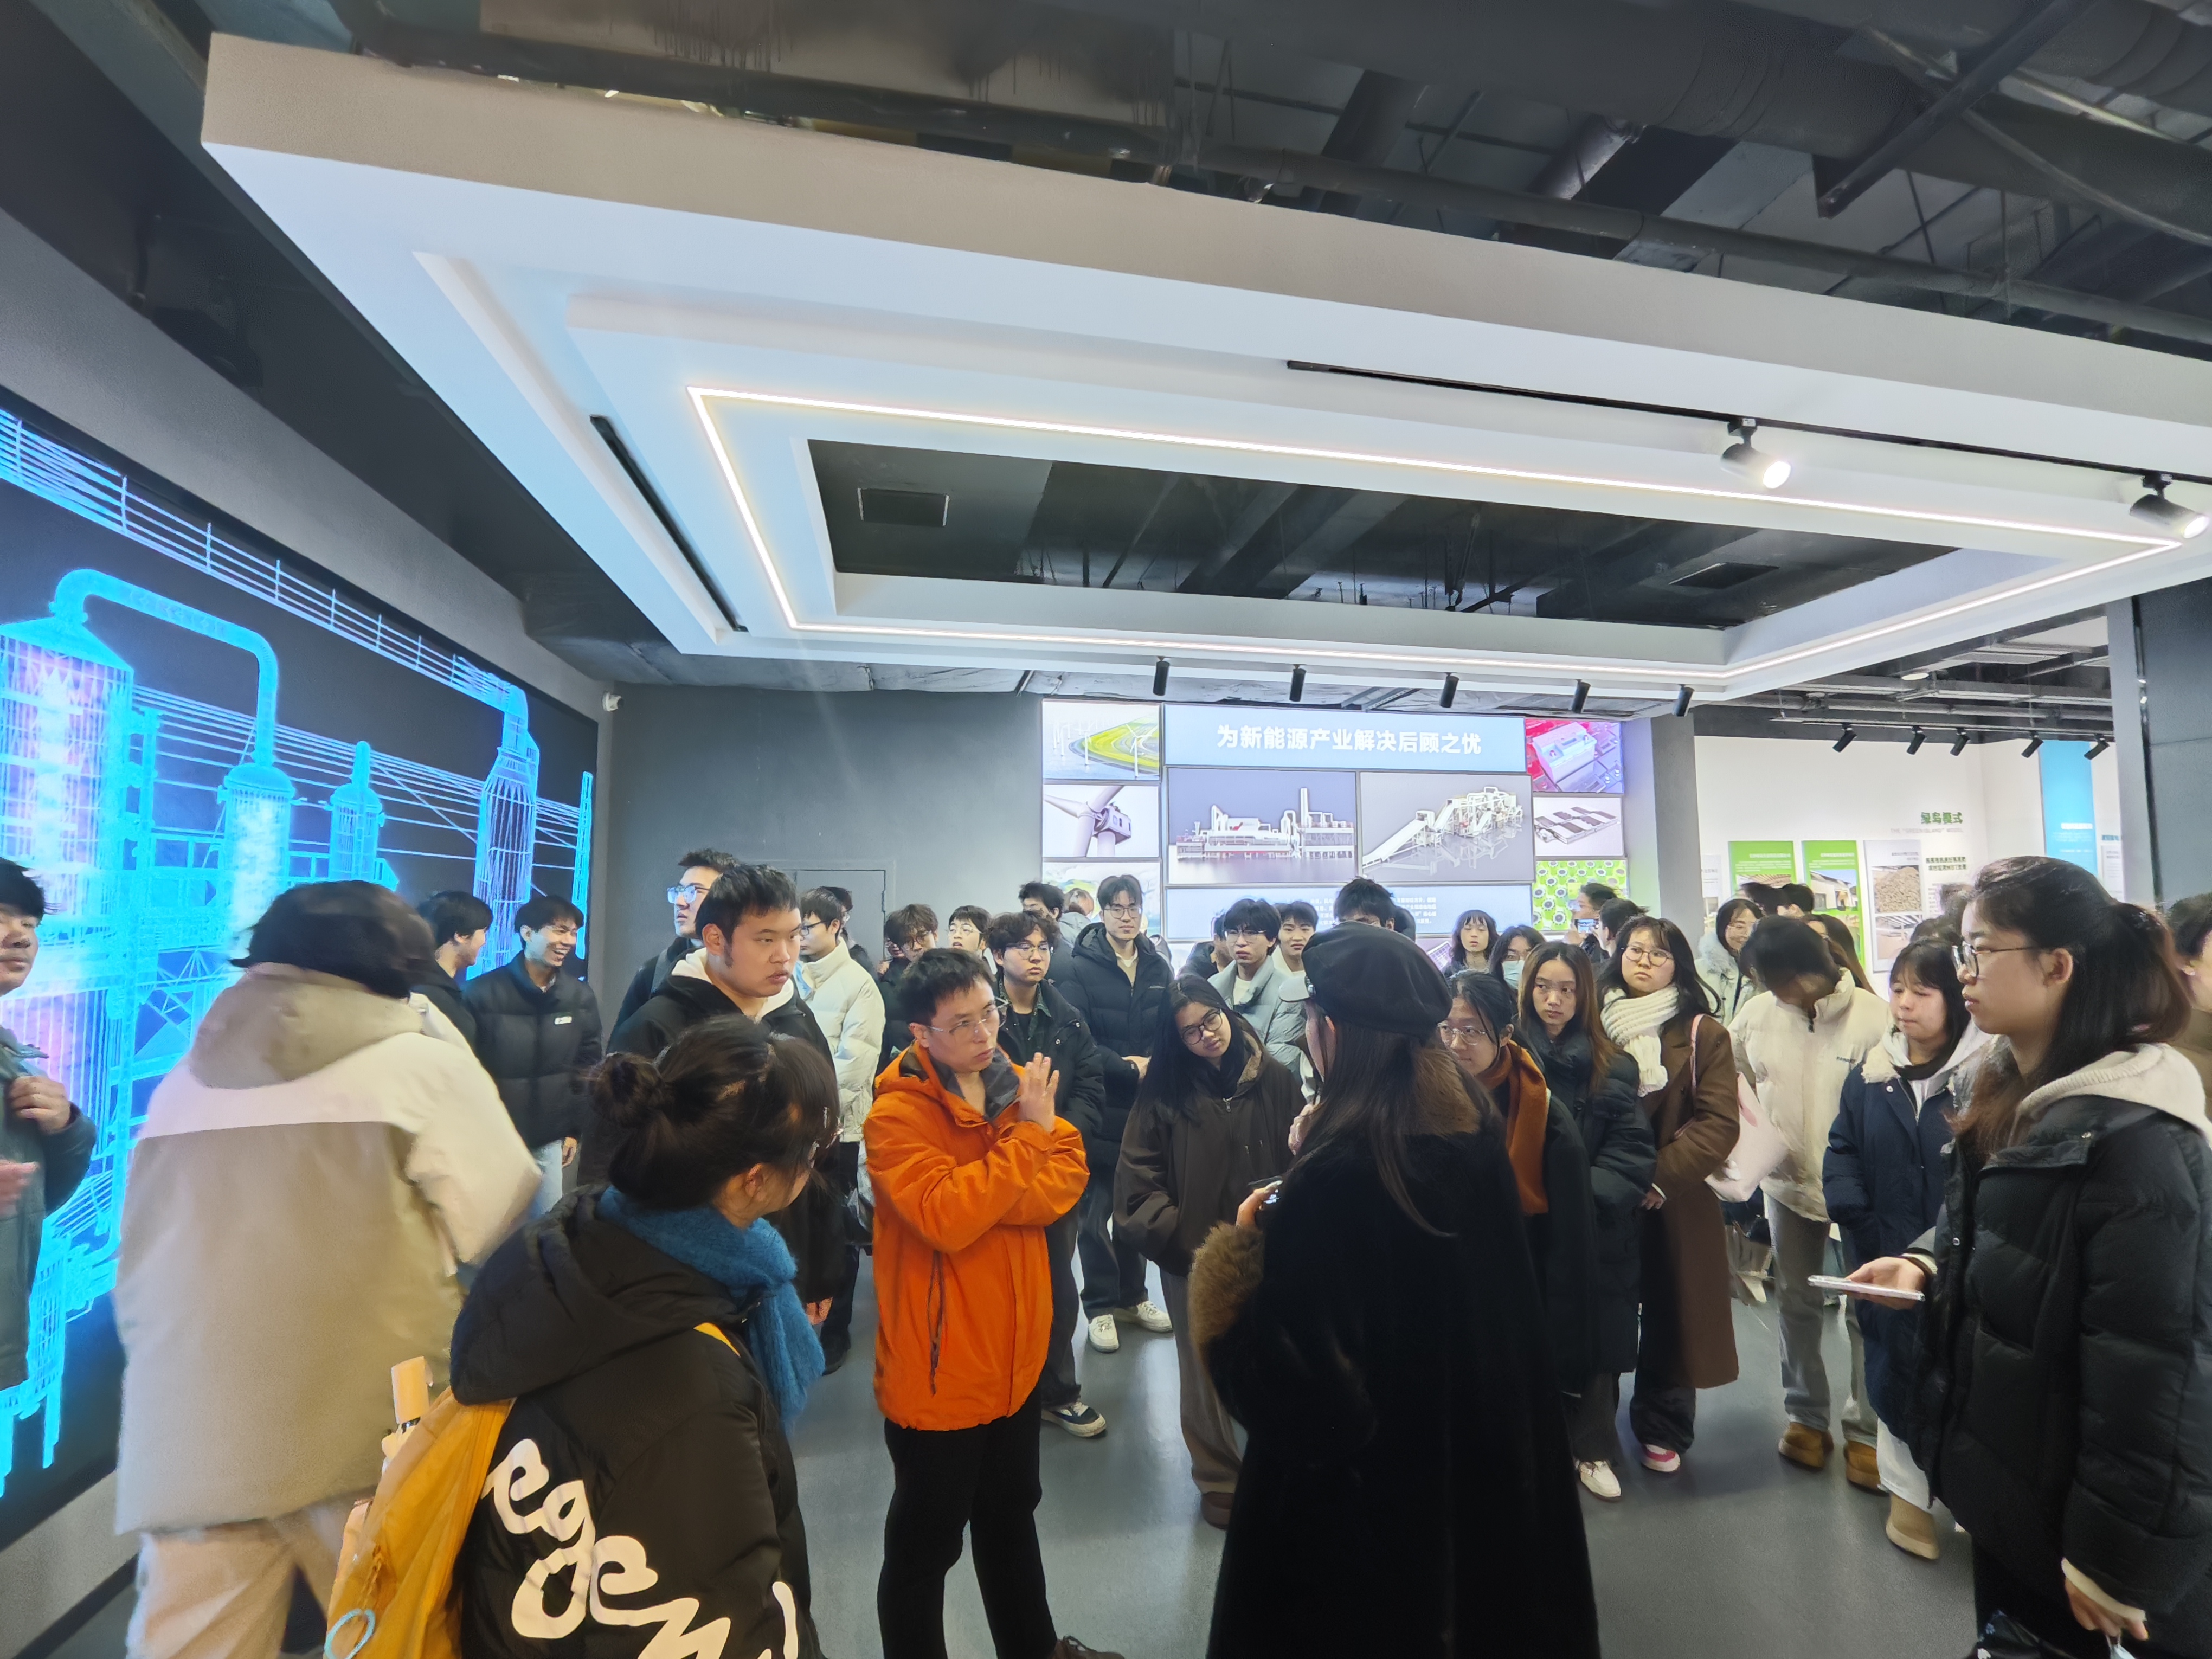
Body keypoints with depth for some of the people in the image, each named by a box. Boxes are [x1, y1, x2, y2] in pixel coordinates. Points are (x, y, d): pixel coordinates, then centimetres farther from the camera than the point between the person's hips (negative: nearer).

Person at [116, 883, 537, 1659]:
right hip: (368, 1437, -4)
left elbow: (137, 1274, 18)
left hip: (188, 1442, 5)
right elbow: (511, 1225, -2)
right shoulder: (419, 1064, -6)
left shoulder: (184, 1081, 10)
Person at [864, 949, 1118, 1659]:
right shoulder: (897, 1114, -20)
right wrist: (1027, 1131, -26)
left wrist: (976, 1196, -24)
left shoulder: (1018, 1083, 0)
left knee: (1012, 1517, 28)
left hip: (1016, 1354, 7)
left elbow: (1067, 1179, -9)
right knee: (924, 1546, 14)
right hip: (937, 1370, -6)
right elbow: (946, 1218, -30)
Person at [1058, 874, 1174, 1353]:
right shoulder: (1080, 968, -6)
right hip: (1099, 1108, -4)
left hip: (1147, 1105, 4)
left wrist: (1153, 1066, -8)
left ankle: (1133, 1296, 28)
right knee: (1095, 1210, 3)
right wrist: (1127, 1067, -15)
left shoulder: (1158, 966, 8)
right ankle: (1100, 1306, 17)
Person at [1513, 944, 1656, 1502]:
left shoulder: (1611, 1065, 0)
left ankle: (1593, 1449, 27)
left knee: (1596, 1341, 9)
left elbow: (1634, 1150, -5)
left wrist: (1586, 1191, -16)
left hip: (1598, 1231, 1)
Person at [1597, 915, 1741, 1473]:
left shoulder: (1704, 1034, -3)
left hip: (1675, 1200, -1)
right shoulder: (1595, 1024, 3)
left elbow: (1719, 1122, -10)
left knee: (1670, 1314, 10)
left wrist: (1662, 1178, -18)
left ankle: (1663, 1429, 28)